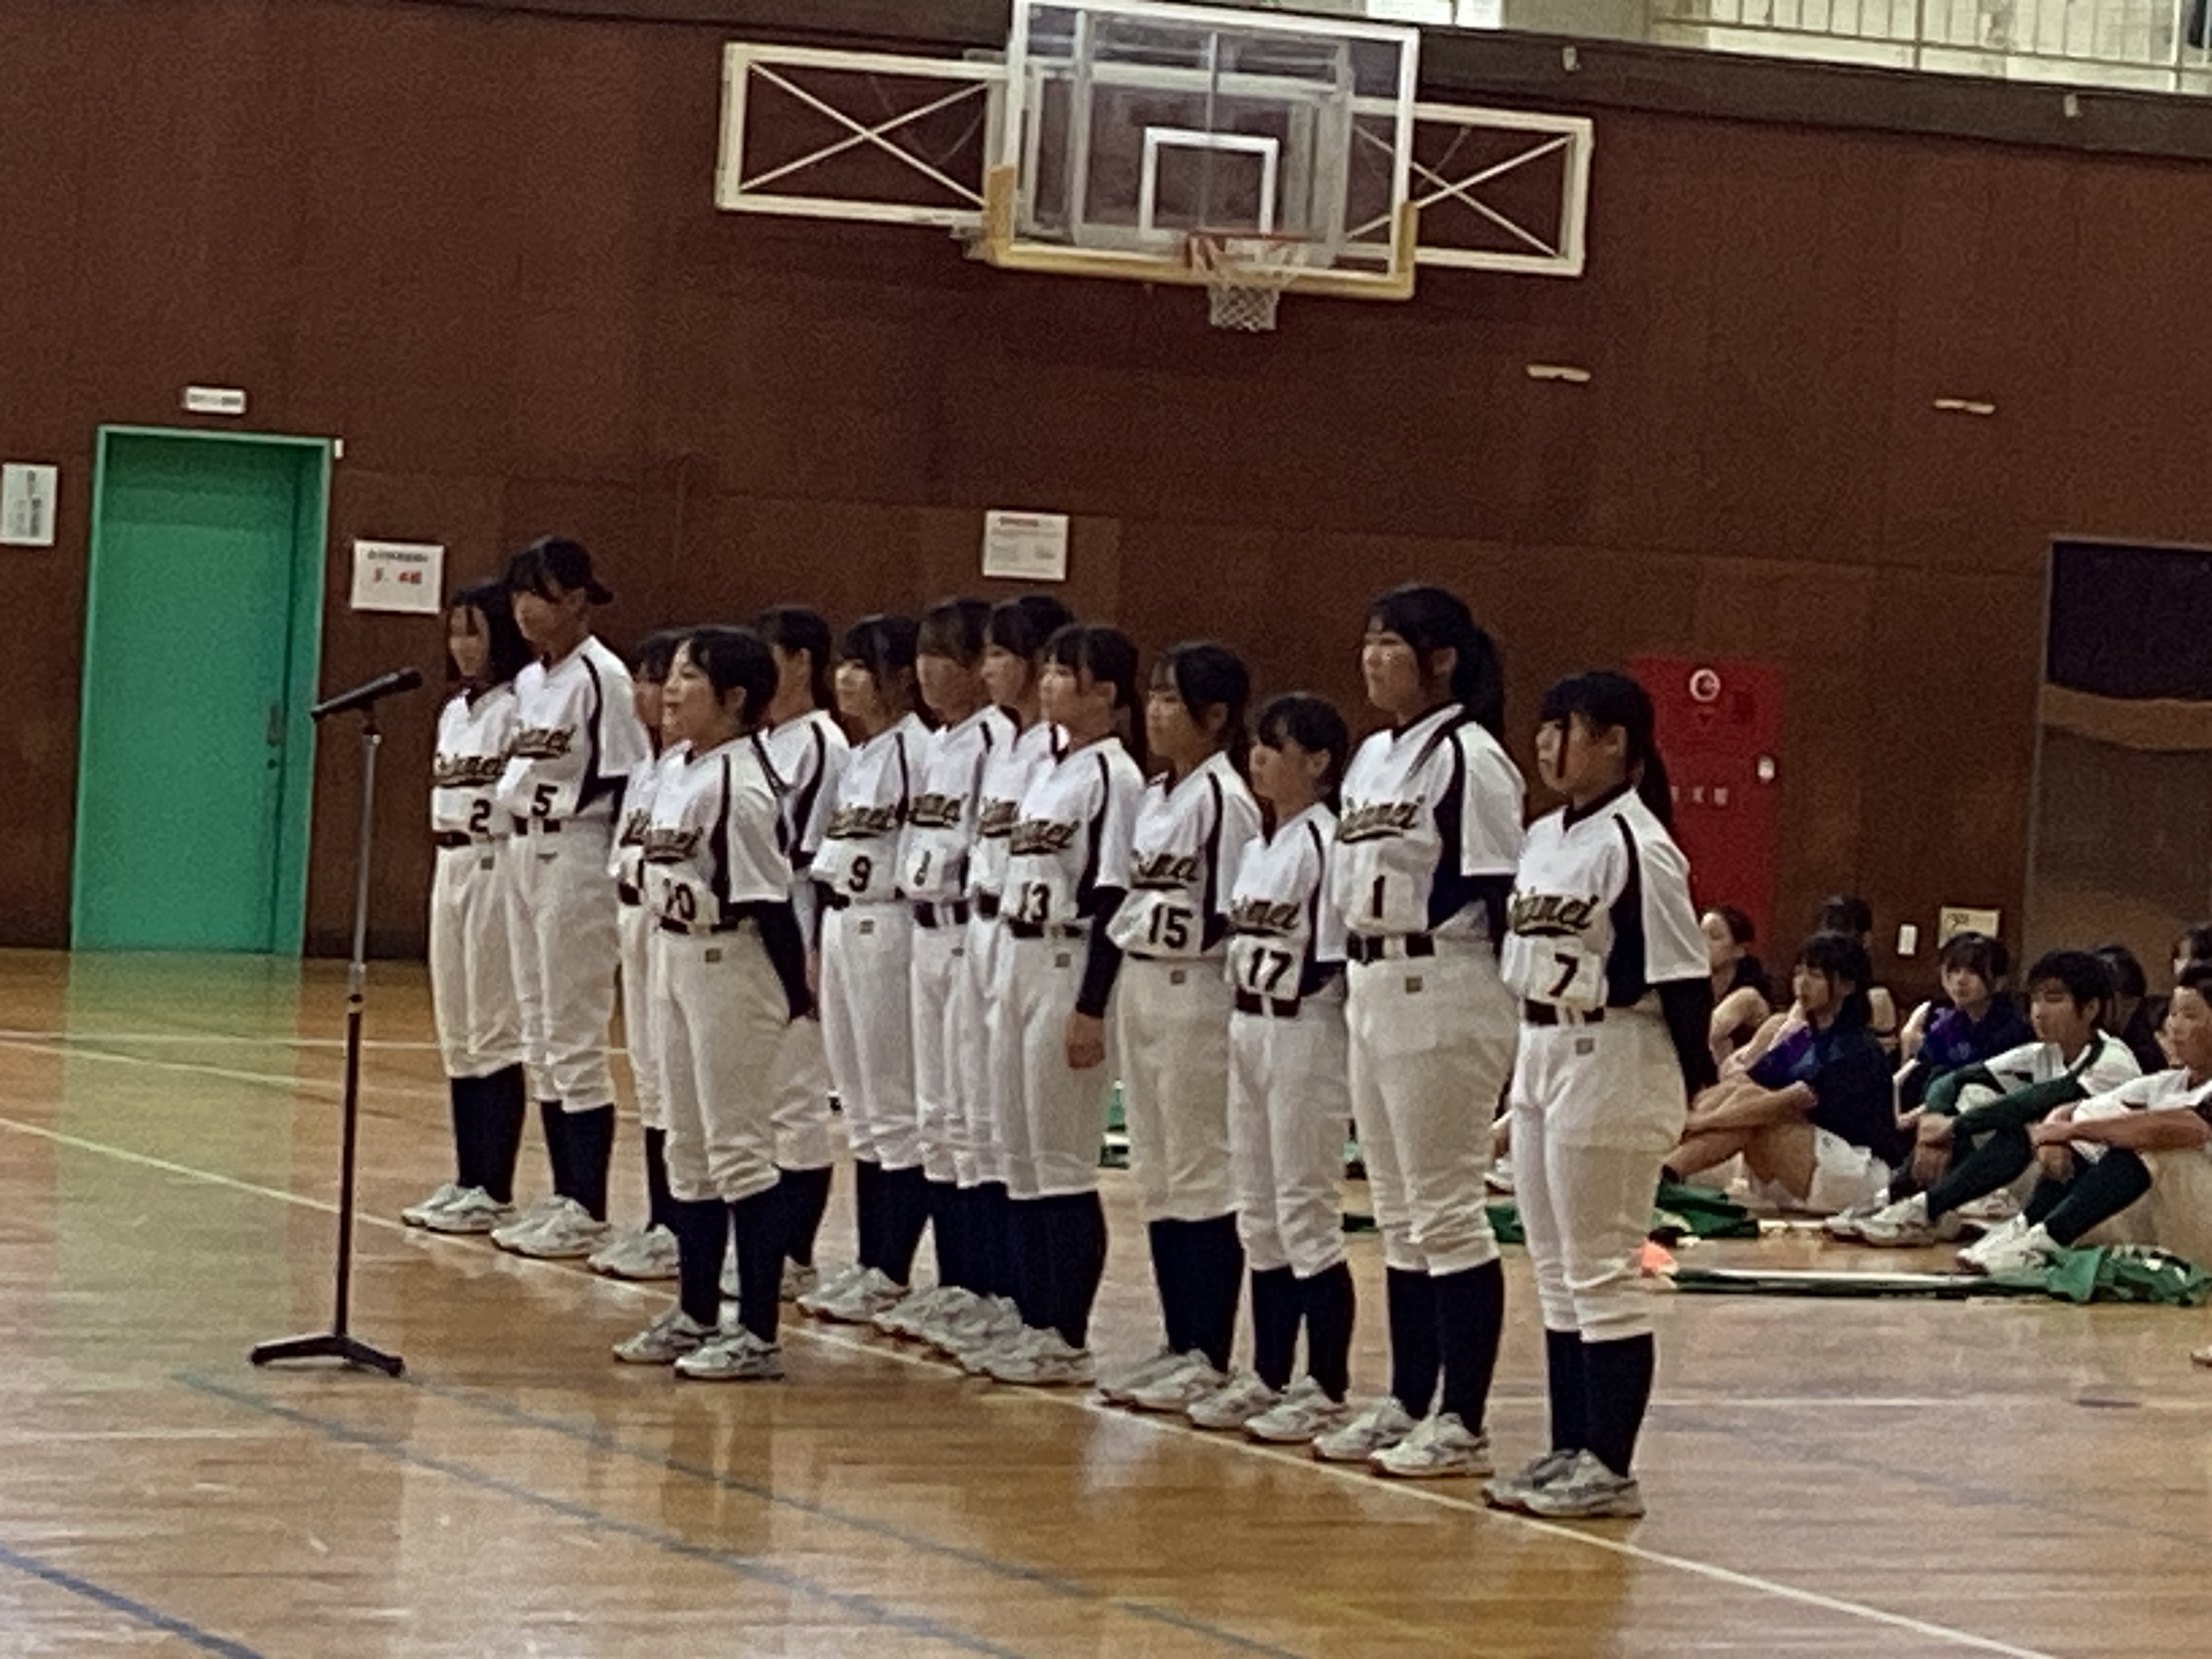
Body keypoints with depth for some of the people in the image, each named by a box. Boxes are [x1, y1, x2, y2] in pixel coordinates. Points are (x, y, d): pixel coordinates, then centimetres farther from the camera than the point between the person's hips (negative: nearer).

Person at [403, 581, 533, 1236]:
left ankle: (495, 1193, -1)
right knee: (457, 1036, 11)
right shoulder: (455, 711, 15)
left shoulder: (517, 708, -12)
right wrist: (447, 864, 18)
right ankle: (467, 1181, 18)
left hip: (498, 868, -9)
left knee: (495, 1034, -5)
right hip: (451, 869, 9)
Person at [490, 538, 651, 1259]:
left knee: (575, 1041, -4)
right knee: (540, 1040, 12)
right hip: (527, 851, 9)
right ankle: (563, 1195, 19)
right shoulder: (529, 682, 12)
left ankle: (587, 1212, 1)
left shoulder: (601, 677, -13)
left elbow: (628, 782, -14)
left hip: (579, 856, -9)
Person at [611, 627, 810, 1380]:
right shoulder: (676, 772, 8)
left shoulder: (741, 784, -19)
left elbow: (770, 896, -17)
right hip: (675, 956, 10)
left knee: (740, 1148, -4)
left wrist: (794, 990, -14)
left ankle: (758, 1333, 1)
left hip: (731, 965, -10)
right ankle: (696, 1314, 26)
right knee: (688, 1147, 16)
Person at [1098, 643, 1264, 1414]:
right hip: (1140, 990, 9)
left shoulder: (1224, 799, -14)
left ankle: (1211, 1357, 3)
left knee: (1202, 1177, -3)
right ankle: (1179, 1344, 20)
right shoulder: (1154, 797, 13)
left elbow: (1234, 915, -16)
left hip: (1197, 996, -9)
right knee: (1156, 1176, 12)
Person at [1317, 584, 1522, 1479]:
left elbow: (1502, 897, -15)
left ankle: (1462, 1422, 1)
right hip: (1373, 993, 9)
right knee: (1398, 1213, 14)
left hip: (1445, 996, -9)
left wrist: (1512, 1014, -16)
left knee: (1446, 1211, -4)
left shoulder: (1468, 759, -12)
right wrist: (1361, 983, 13)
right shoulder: (1372, 758, 13)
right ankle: (1407, 1403, 23)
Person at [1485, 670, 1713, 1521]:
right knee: (1555, 1273, 14)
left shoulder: (1637, 845, -15)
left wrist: (1694, 1084, -14)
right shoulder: (1543, 839, 10)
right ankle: (1569, 1451, 22)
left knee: (1605, 1274, -4)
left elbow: (1684, 973, -15)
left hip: (1612, 1066, -9)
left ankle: (1610, 1468, 2)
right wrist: (1537, 1051, 10)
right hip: (1540, 1056, 9)